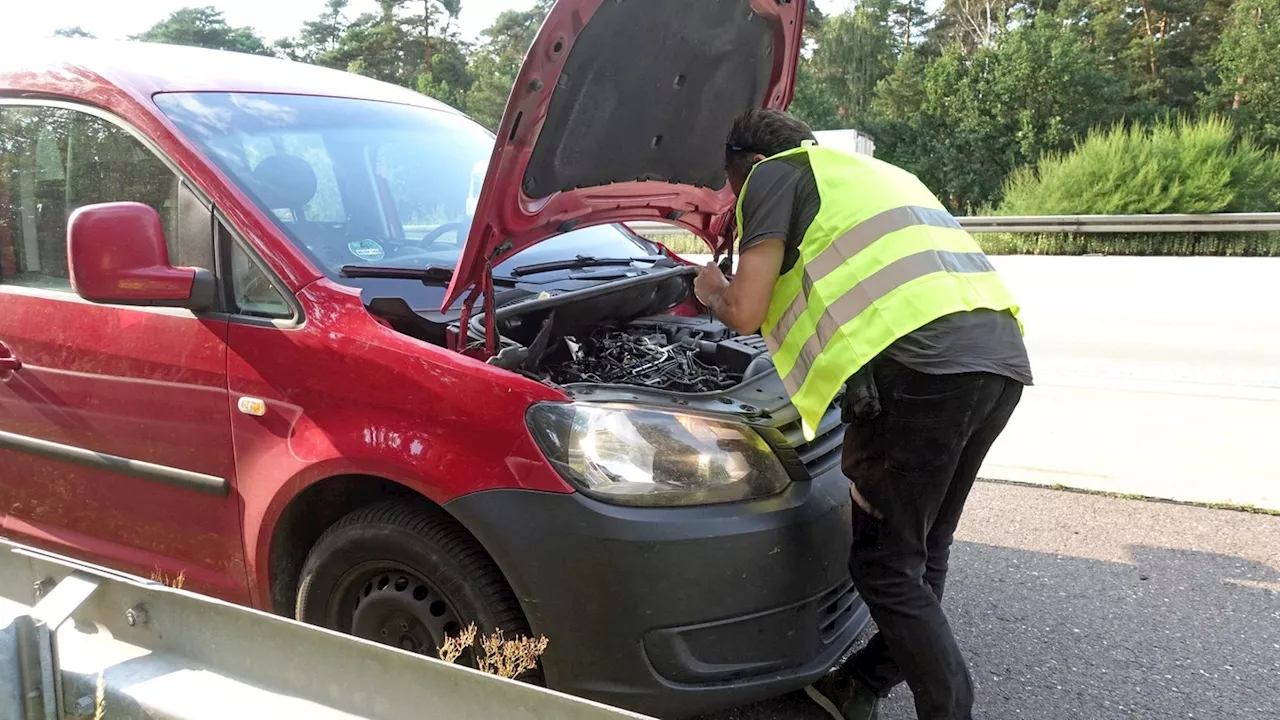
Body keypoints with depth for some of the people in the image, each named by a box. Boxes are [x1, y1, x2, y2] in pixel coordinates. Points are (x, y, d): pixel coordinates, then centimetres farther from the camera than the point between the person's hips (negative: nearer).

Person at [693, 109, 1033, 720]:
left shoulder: (777, 174, 11)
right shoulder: (874, 173, 36)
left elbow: (745, 312, 2)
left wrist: (712, 292, 24)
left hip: (921, 364, -9)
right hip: (1000, 357, 9)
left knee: (886, 565, 3)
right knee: (923, 553, 19)